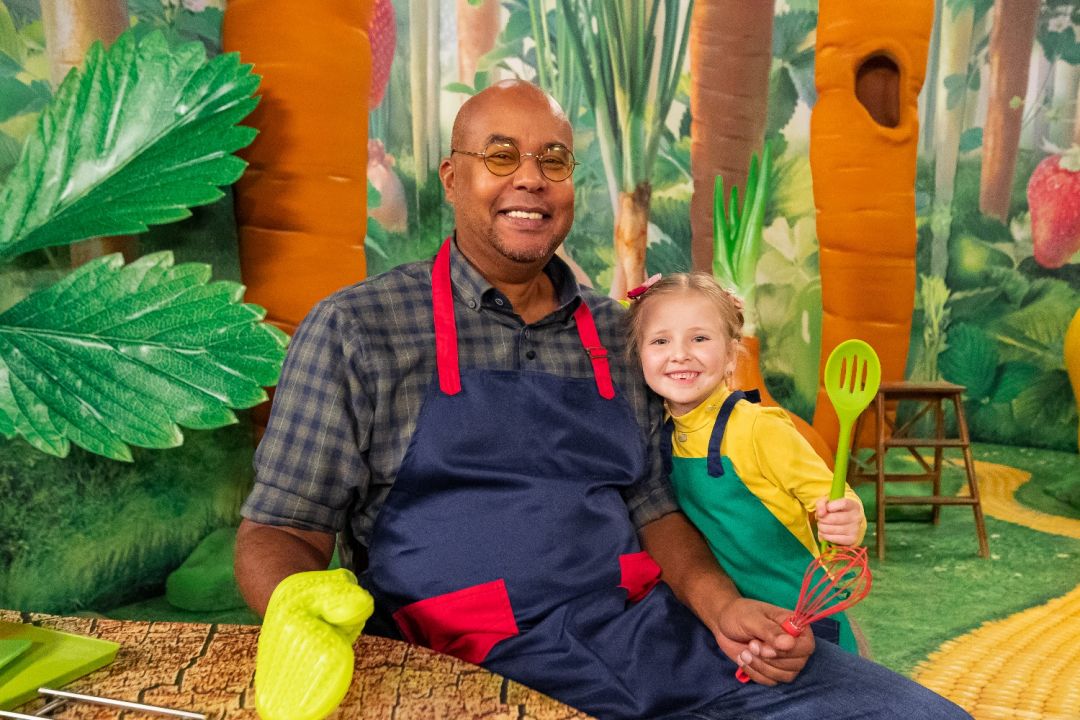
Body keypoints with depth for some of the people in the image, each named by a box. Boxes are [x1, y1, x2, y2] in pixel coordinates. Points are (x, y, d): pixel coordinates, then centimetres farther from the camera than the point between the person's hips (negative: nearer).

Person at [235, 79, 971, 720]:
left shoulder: (618, 334, 11)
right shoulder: (355, 329, -1)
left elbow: (653, 506, 13)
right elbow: (282, 530, -1)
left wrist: (721, 605, -6)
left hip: (658, 640, 3)